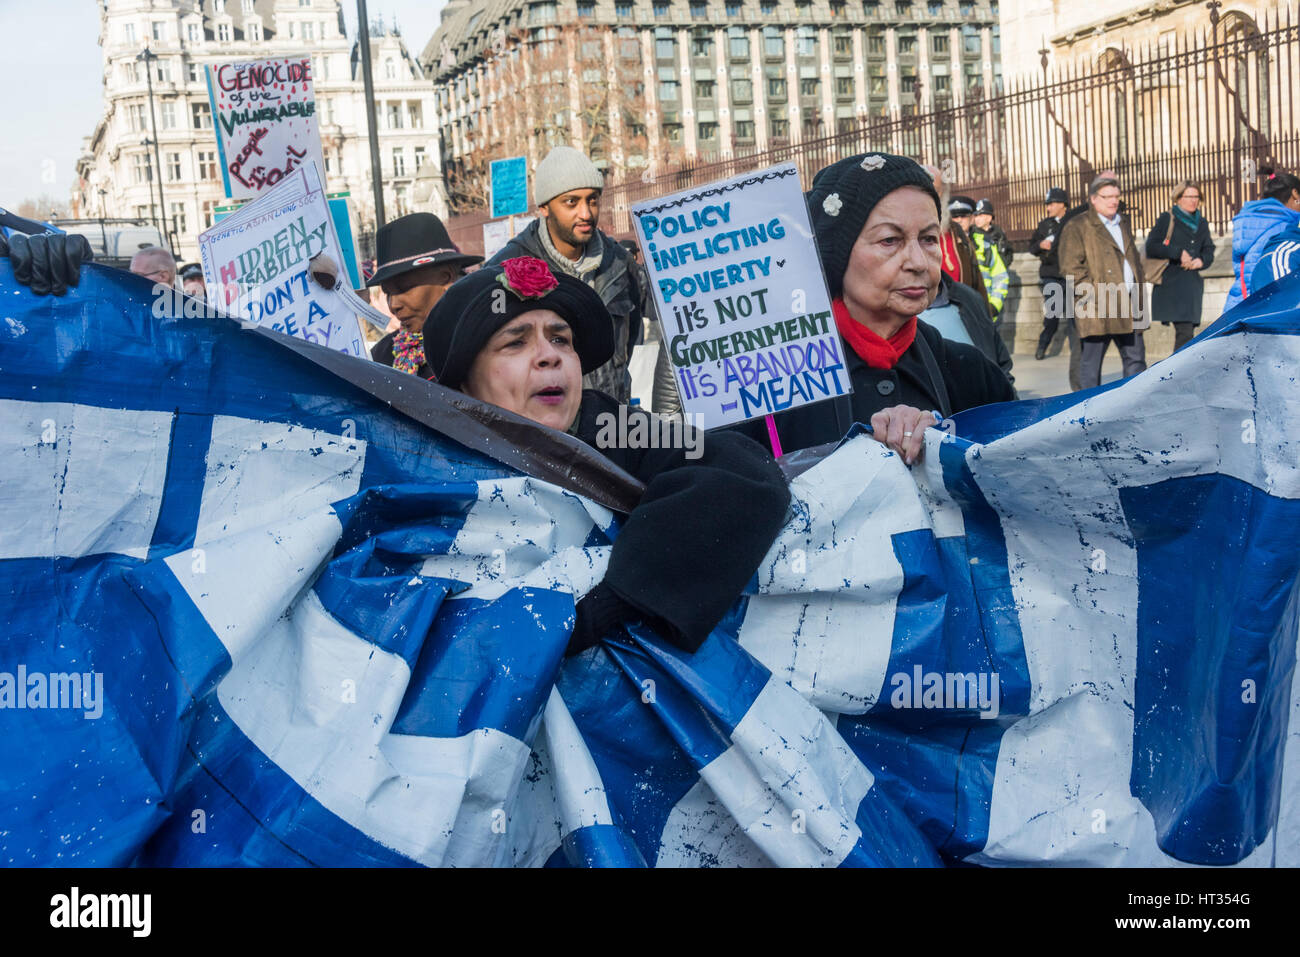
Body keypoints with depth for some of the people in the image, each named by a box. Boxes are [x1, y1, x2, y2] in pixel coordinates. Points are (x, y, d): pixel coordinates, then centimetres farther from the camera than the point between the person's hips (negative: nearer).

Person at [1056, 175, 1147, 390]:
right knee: (1091, 362, 0)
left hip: (1127, 307, 7)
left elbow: (1134, 260, 28)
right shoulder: (1077, 227, -4)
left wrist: (1139, 296, 16)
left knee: (1135, 358, 9)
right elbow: (1071, 268, -11)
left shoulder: (1122, 224, 21)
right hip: (1096, 310, -7)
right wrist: (1094, 295, -17)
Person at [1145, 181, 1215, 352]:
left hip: (1193, 283, 6)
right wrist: (1178, 253, -13)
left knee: (1187, 331, 6)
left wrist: (1201, 260, -2)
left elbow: (1209, 250, 20)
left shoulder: (1201, 223, 18)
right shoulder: (1167, 219, 1)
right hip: (1171, 283, -6)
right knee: (1185, 332, -16)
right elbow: (1151, 246, -7)